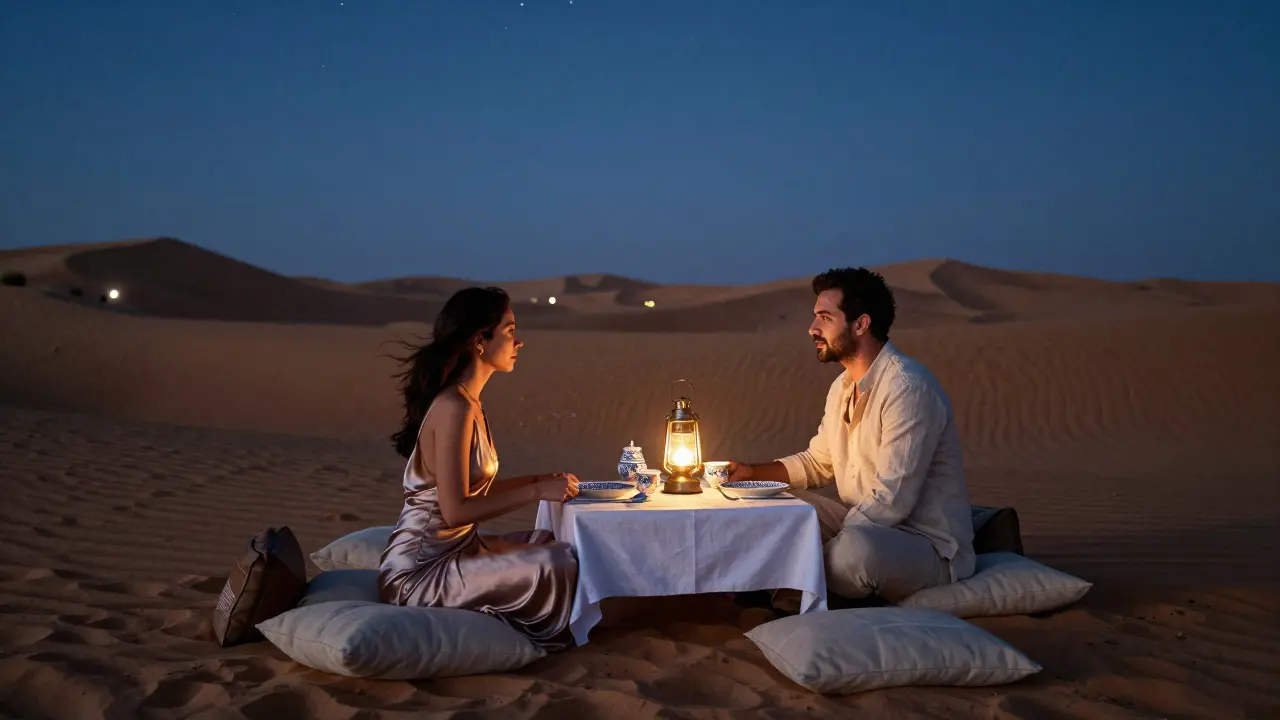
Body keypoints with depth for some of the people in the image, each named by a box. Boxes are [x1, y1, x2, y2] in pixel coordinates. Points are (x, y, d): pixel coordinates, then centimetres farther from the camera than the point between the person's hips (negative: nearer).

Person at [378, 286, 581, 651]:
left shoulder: (466, 402, 9)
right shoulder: (454, 408, -21)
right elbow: (455, 510, -24)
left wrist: (540, 480, 7)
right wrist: (536, 491, -18)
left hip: (453, 550, 10)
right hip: (419, 573, -10)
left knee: (550, 542, 12)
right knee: (560, 564, -14)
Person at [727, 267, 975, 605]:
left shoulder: (908, 387, -22)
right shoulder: (843, 386, 9)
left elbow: (891, 501, -27)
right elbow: (817, 462, 21)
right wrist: (752, 472, 5)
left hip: (927, 544, -9)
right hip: (863, 523, 9)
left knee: (853, 548, -37)